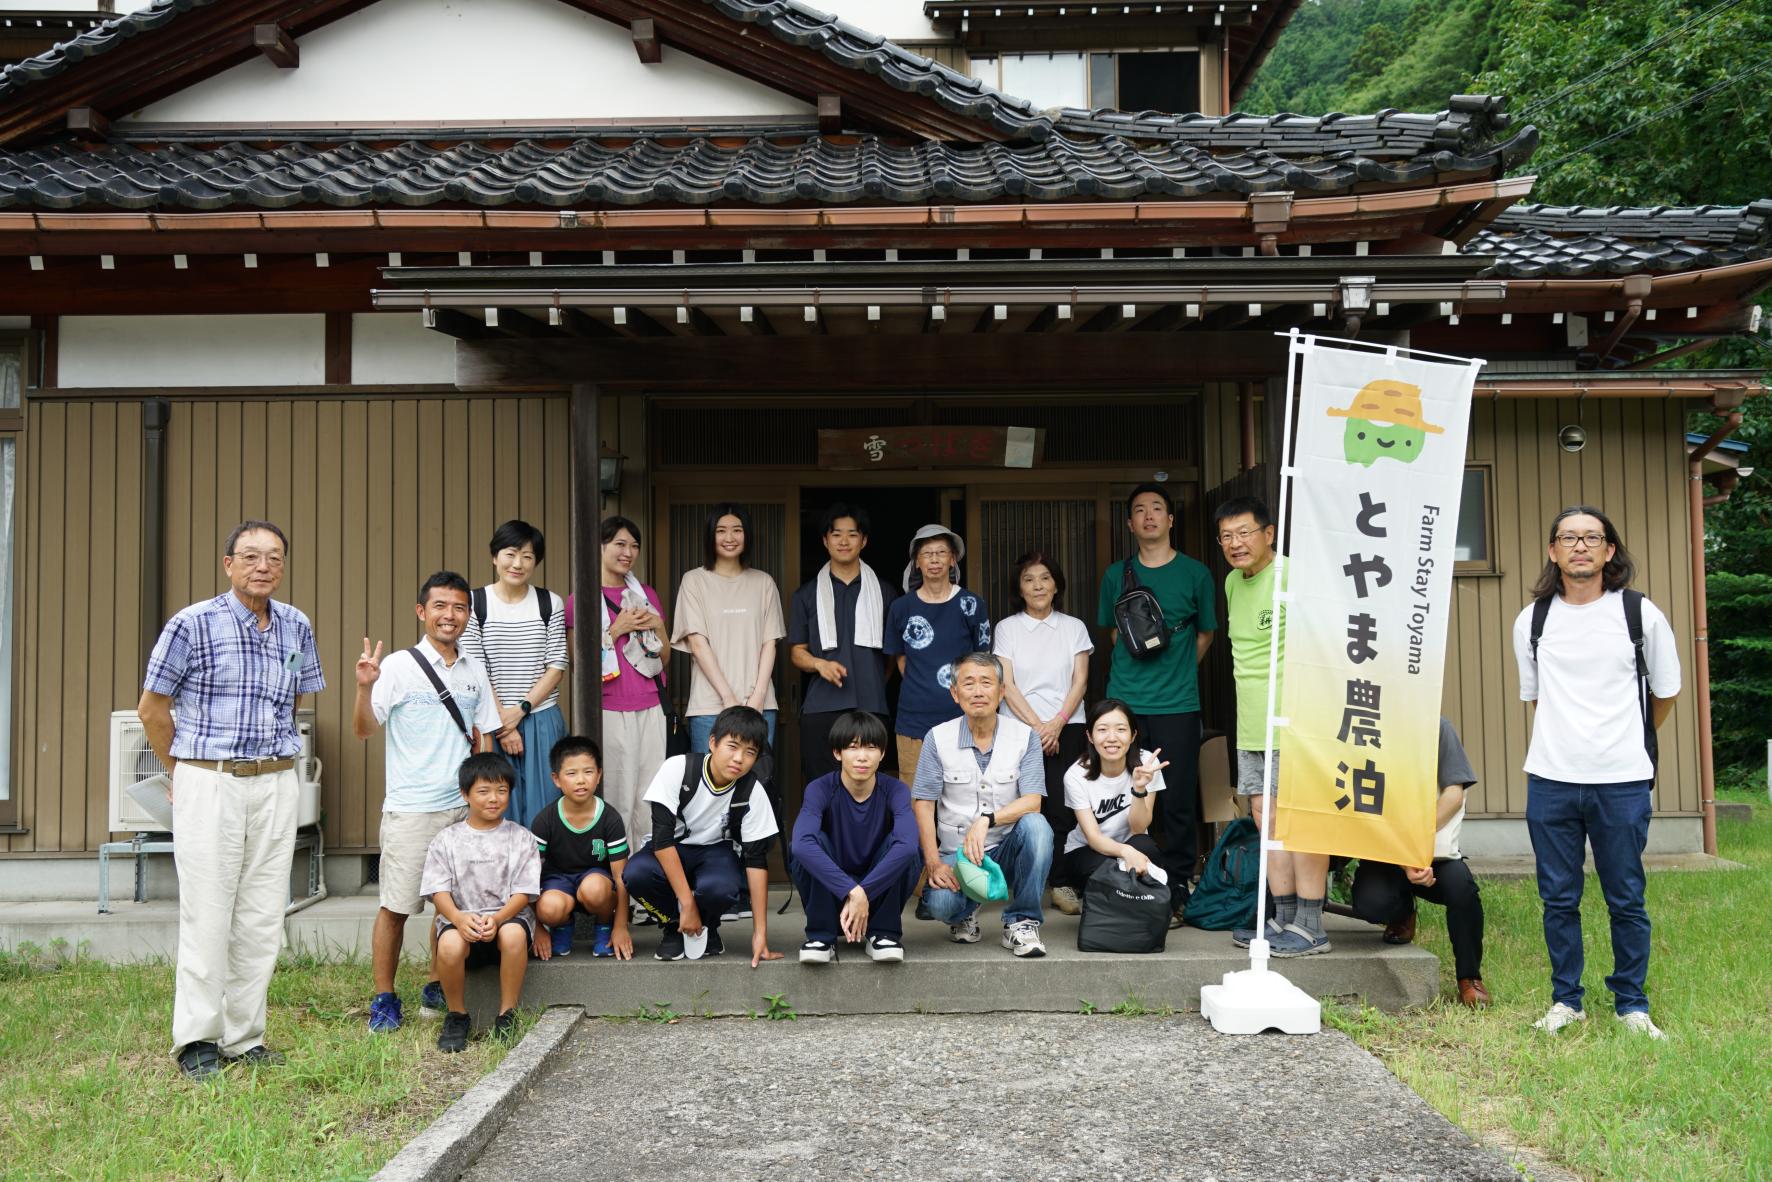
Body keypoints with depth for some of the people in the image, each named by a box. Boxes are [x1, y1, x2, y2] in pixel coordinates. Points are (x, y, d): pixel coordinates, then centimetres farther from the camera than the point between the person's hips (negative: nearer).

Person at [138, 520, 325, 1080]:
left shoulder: (296, 627, 8)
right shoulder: (192, 624, -6)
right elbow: (152, 708, 1)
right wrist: (182, 774, 7)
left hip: (277, 784, 4)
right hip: (208, 783, -4)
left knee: (262, 917, 6)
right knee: (207, 913, -3)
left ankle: (245, 1037, 15)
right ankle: (197, 1040, 8)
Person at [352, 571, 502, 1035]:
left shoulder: (474, 671, 10)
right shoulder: (399, 666, -4)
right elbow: (363, 730, -9)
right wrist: (365, 687, -25)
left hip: (463, 807, 5)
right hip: (411, 809, -4)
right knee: (395, 906, 0)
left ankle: (437, 992, 24)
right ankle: (384, 1000, 12)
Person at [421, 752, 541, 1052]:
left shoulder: (521, 838, 7)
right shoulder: (446, 840, 9)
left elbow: (523, 893, -1)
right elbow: (438, 892, 0)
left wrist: (496, 918, -20)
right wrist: (459, 917, -22)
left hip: (508, 916, 0)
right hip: (459, 919, 1)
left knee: (513, 934, -36)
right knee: (449, 944, -35)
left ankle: (507, 1016, -18)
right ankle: (457, 1017, -8)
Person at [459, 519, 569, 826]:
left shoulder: (550, 604, 5)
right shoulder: (474, 604, 0)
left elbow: (557, 666, 1)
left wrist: (520, 710, -10)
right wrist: (501, 721, -10)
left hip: (542, 722, 1)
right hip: (494, 723, -1)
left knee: (543, 809, 4)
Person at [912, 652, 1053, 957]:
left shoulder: (1024, 735, -3)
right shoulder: (938, 738, -2)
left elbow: (1032, 801, -12)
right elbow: (923, 805, -3)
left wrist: (986, 820, -29)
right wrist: (933, 863, -14)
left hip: (1008, 846, 1)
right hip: (956, 851, 0)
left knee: (1036, 825, -32)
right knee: (941, 904, -30)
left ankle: (1021, 921, -13)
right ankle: (964, 914, 12)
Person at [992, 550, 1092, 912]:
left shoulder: (1074, 627, 11)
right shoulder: (1007, 628, 8)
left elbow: (1080, 682, 5)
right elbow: (1006, 685, 0)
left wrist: (1056, 724, -9)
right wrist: (1037, 726, -9)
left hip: (1066, 729, 1)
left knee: (1061, 807, -8)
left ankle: (1062, 883, -1)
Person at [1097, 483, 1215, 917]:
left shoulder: (1195, 574, 3)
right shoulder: (1116, 575, 9)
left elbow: (1204, 635, 14)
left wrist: (1176, 672, 8)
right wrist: (1136, 673, 10)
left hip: (1177, 704, -2)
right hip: (1124, 702, 2)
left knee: (1178, 801, -1)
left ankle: (1176, 892, 8)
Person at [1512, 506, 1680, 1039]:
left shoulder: (1641, 614, 0)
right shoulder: (1532, 620, 5)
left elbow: (1664, 693, 12)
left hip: (1623, 782, -2)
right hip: (1550, 780, 2)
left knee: (1627, 900, 6)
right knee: (1558, 898, 8)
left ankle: (1632, 1004, 21)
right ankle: (1565, 1000, 22)